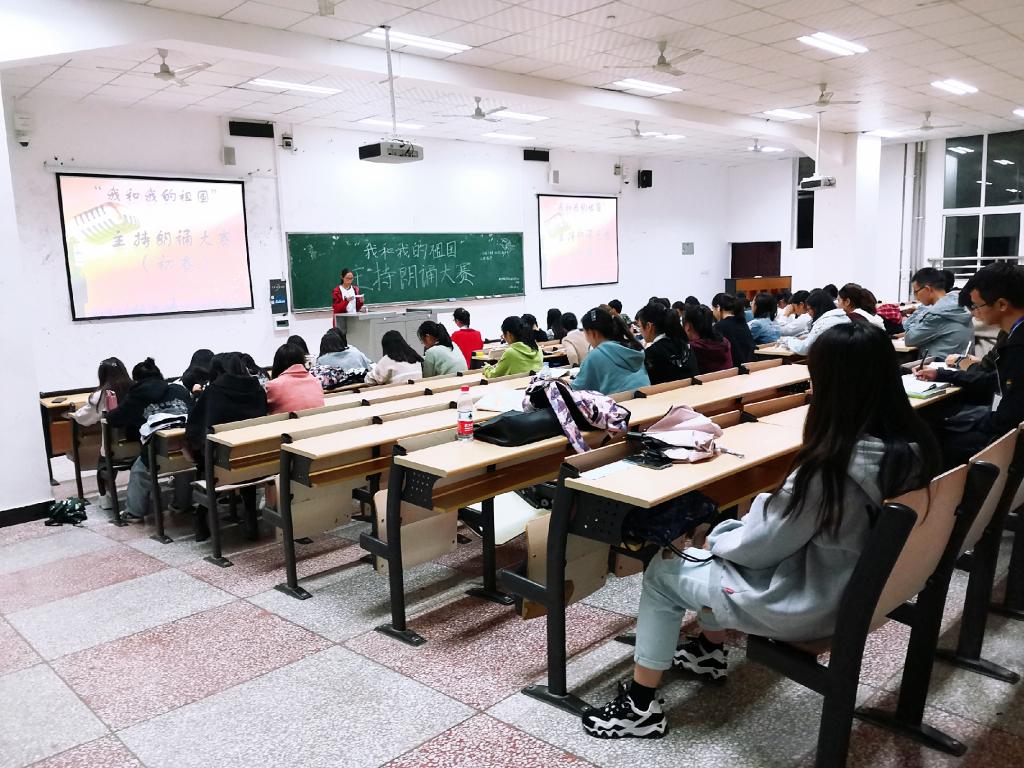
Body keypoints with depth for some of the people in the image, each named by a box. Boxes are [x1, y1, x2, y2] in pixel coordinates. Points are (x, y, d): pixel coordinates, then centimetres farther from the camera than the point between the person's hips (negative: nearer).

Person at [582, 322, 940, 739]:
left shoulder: (828, 468, -33)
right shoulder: (915, 443, -8)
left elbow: (759, 546, -20)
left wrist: (714, 541, 1)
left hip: (811, 604, -8)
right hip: (861, 581, 8)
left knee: (662, 572, 6)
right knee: (730, 529, 25)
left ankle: (641, 705, 20)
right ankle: (709, 652, 40)